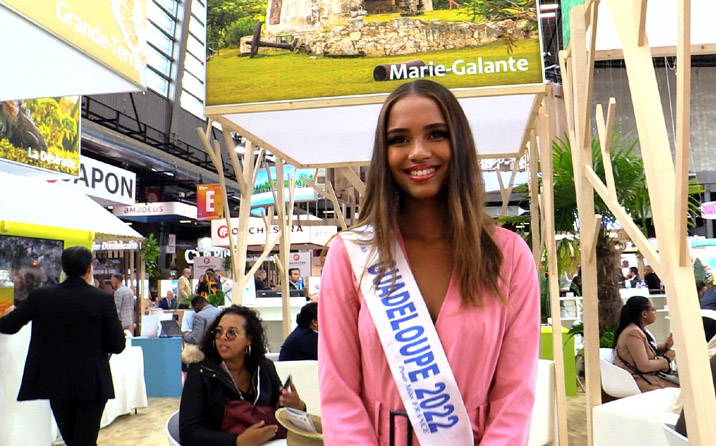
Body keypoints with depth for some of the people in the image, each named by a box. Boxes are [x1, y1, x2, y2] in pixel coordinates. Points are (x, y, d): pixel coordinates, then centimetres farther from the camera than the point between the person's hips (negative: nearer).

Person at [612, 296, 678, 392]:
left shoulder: (640, 329, 9)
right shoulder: (633, 333, -21)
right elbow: (644, 366, -22)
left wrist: (666, 345, 0)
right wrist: (666, 359, -9)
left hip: (647, 375, 9)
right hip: (639, 381, -9)